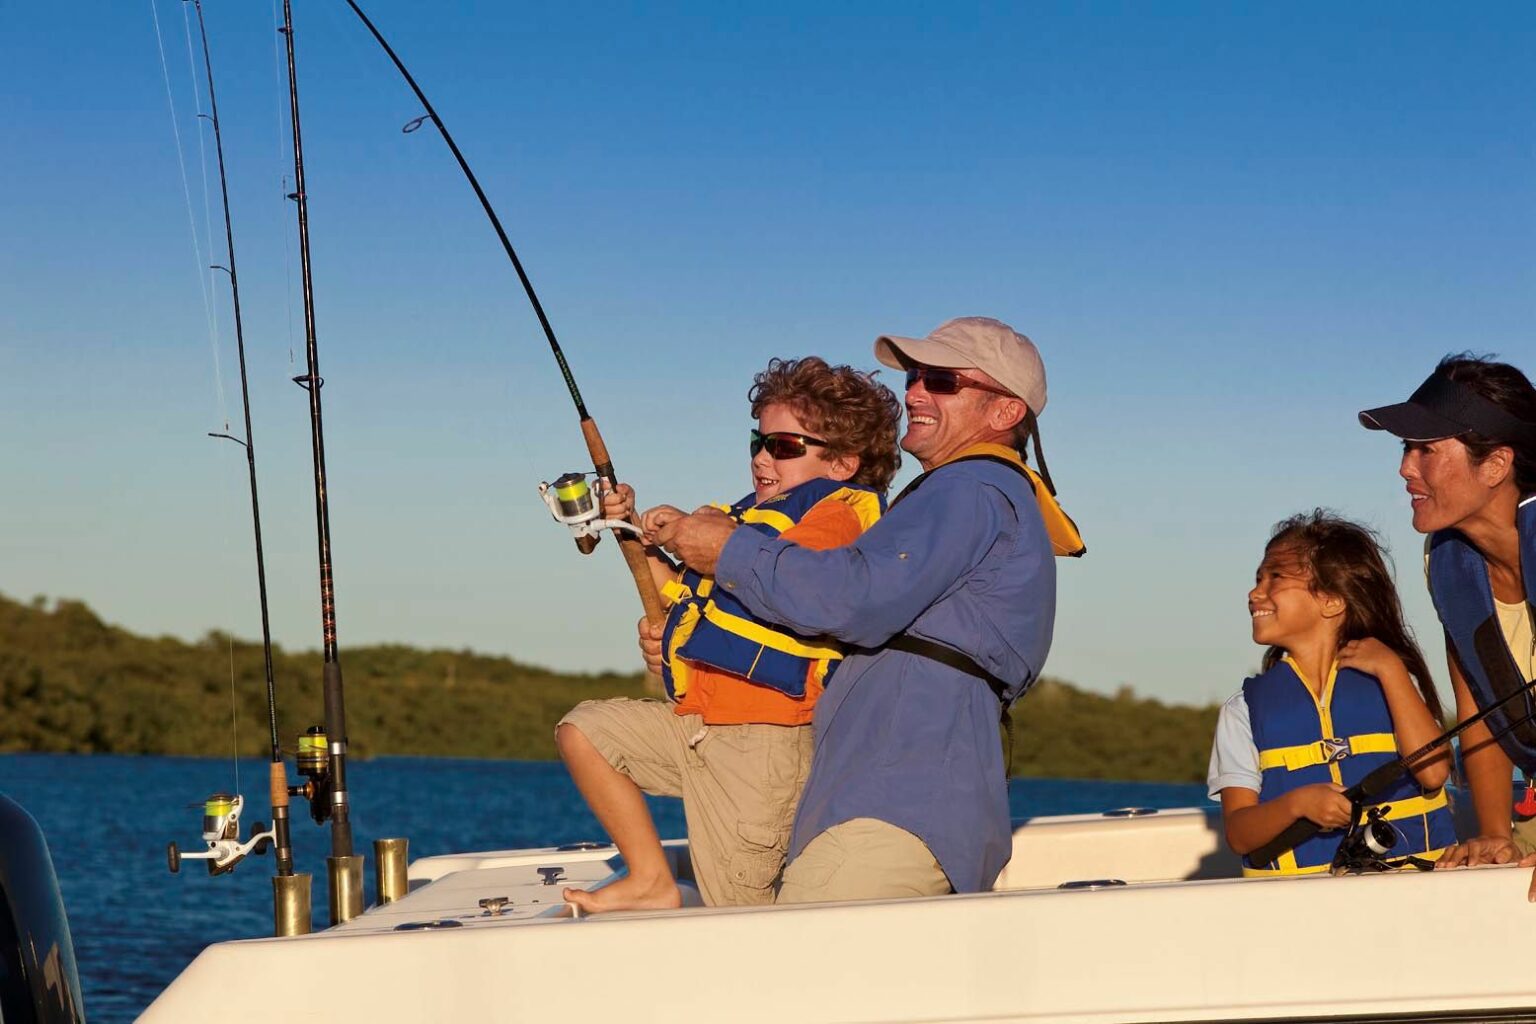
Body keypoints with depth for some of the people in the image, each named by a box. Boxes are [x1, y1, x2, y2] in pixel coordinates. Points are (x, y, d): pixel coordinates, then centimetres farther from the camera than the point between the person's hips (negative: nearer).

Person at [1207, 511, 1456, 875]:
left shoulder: (1391, 682, 12)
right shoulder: (1245, 710, 11)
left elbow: (1433, 773, -4)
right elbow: (1239, 834, 2)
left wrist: (1390, 669, 0)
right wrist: (1298, 803, -18)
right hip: (1296, 894, 0)